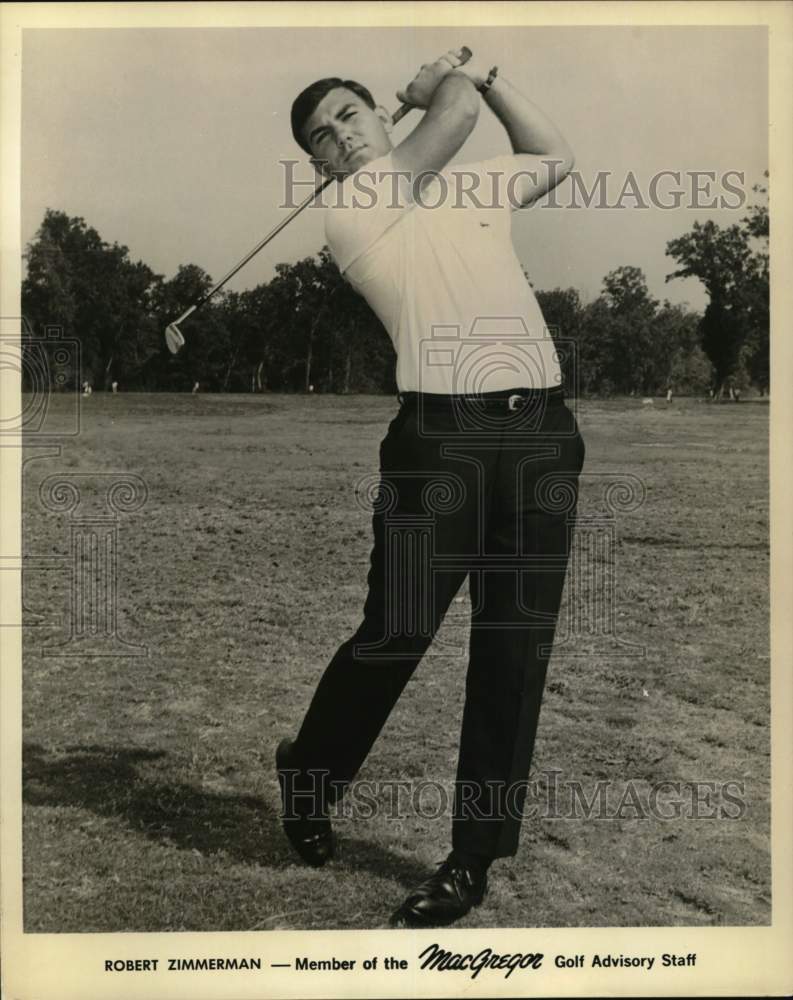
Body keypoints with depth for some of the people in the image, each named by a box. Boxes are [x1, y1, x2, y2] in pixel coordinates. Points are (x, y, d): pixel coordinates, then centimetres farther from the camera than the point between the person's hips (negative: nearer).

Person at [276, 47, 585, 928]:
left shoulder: (472, 185, 22)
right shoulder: (347, 210, 3)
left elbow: (556, 155, 38)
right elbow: (458, 108, 3)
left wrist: (486, 70, 30)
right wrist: (447, 82, 25)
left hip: (543, 432, 5)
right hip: (441, 435, -4)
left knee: (514, 652, 2)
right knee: (395, 634, -3)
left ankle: (474, 859, 12)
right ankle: (306, 780, 26)